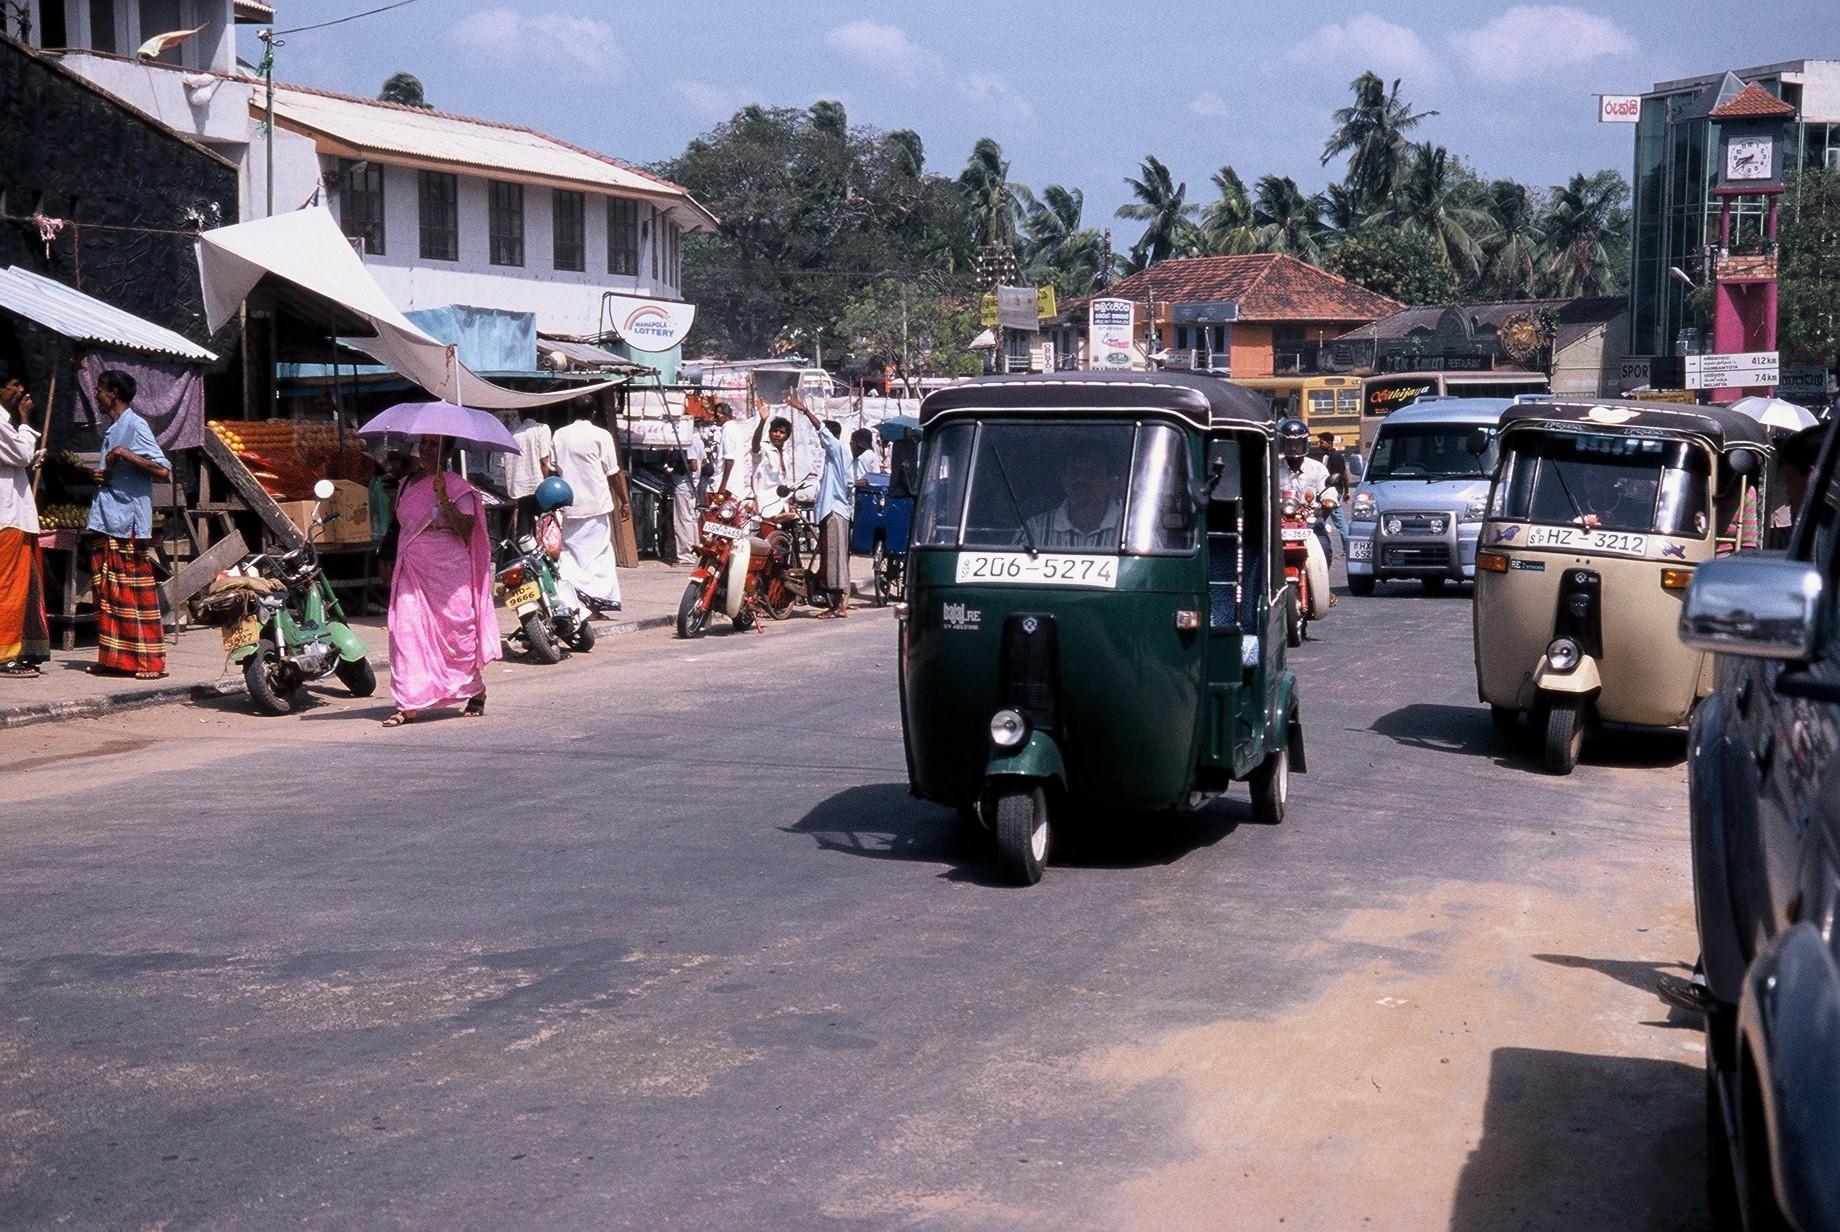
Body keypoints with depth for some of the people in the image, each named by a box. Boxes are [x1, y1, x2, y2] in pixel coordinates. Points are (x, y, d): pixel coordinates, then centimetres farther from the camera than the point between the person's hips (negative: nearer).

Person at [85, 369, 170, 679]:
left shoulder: (135, 426, -9)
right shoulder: (112, 429, 18)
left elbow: (163, 470, -17)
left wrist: (126, 454, -22)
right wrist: (100, 476, 8)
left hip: (130, 524, -9)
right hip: (105, 522, 9)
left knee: (137, 593, -7)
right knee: (107, 592, 9)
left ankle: (150, 661, -5)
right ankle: (113, 658, 13)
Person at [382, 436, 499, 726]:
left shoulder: (457, 488, -4)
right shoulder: (408, 485, 13)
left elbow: (466, 529, -16)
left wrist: (444, 500, -25)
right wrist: (393, 566, 22)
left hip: (448, 572, -5)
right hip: (412, 571, 5)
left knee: (456, 633, 2)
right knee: (406, 631, -7)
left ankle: (476, 692, 24)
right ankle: (408, 705, -8)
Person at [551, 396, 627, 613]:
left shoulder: (560, 435, 5)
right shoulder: (601, 436, -6)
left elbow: (557, 469, 9)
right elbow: (612, 473, -5)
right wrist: (623, 500, 4)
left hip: (570, 503, 3)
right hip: (597, 503, -3)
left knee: (570, 550, 9)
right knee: (598, 550, 3)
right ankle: (598, 597, 0)